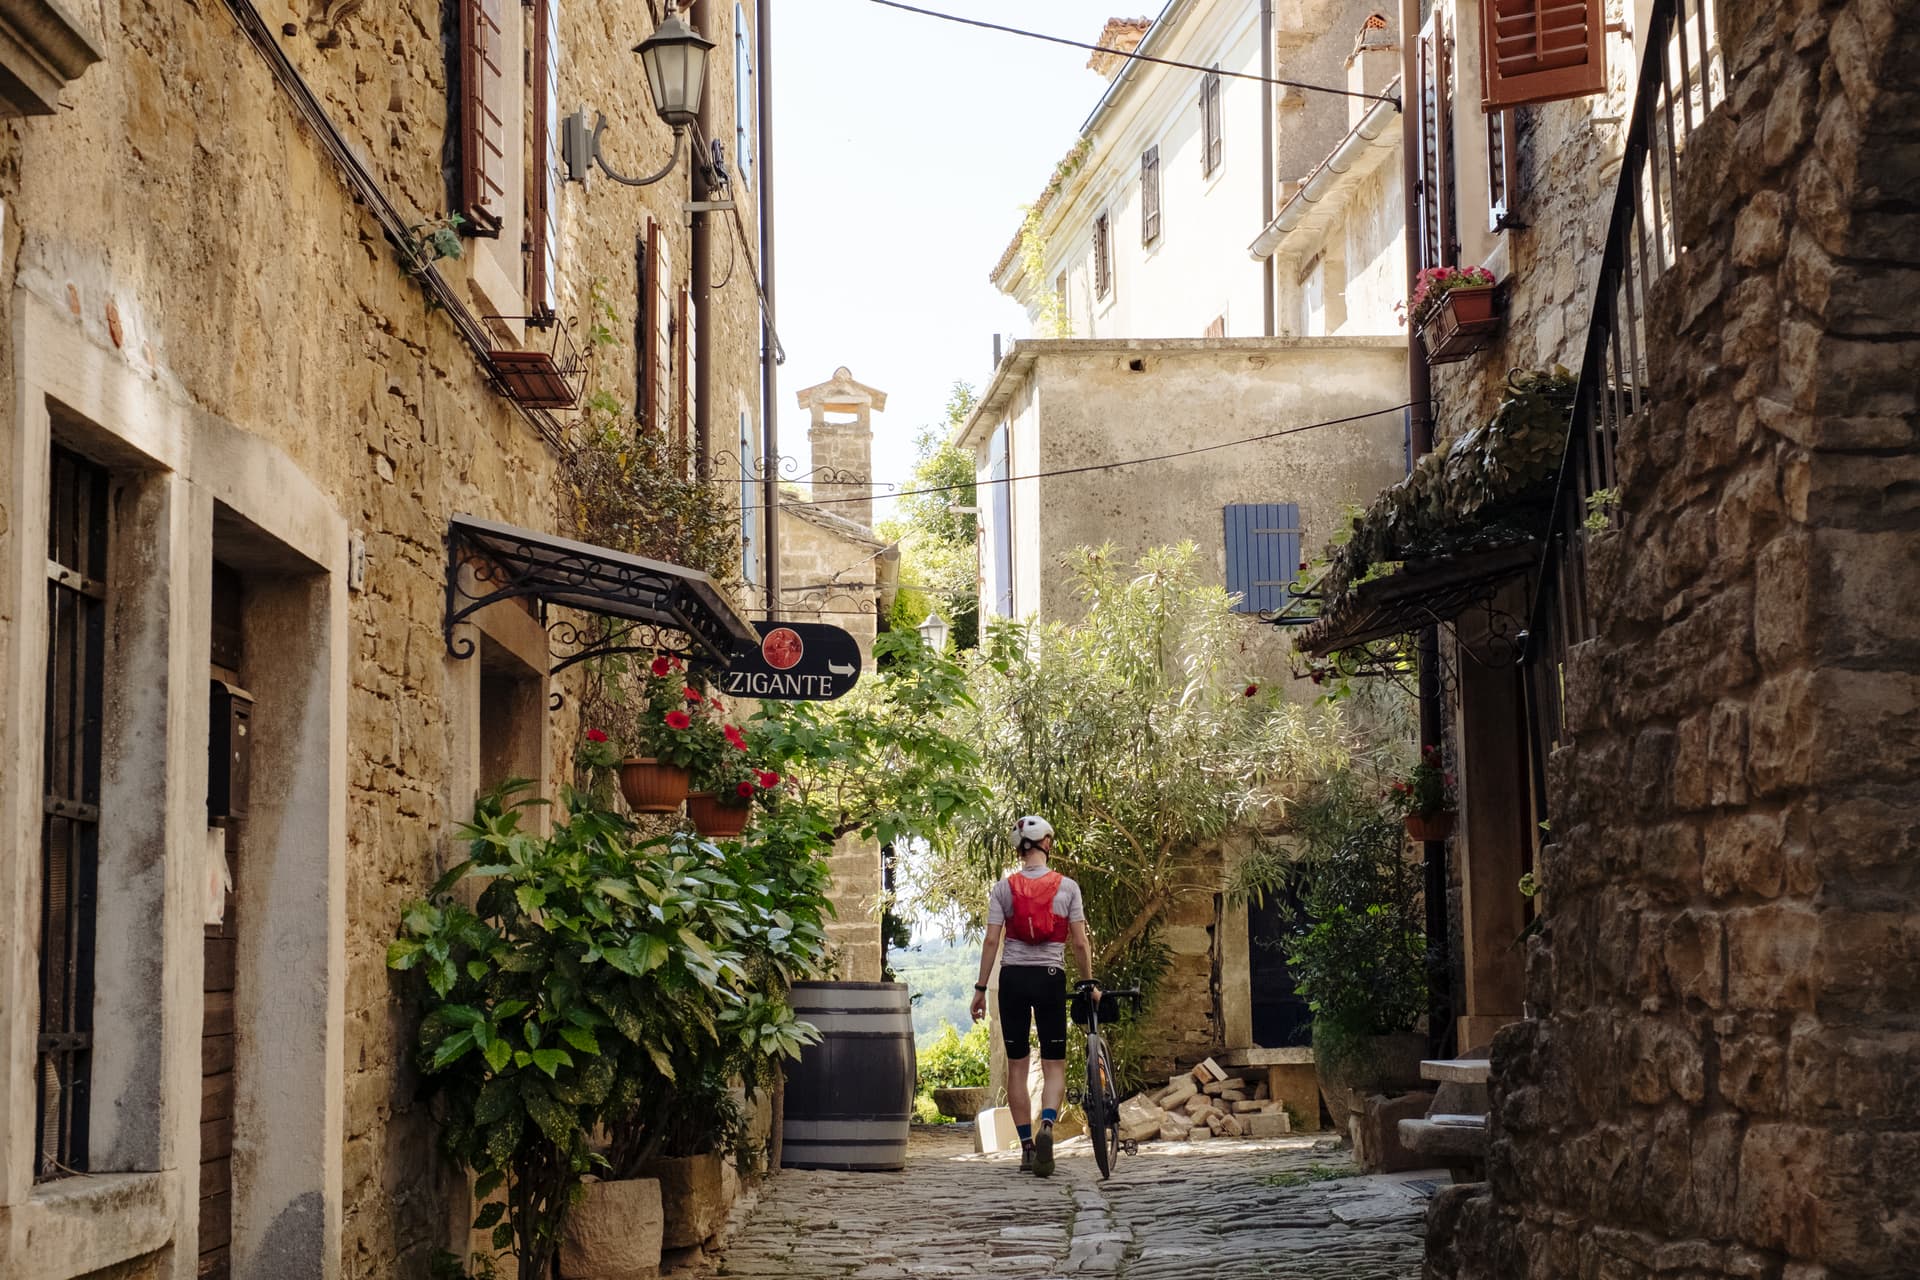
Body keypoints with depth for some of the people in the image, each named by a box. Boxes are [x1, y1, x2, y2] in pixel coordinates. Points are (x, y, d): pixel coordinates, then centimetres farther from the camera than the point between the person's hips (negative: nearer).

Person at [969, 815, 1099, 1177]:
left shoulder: (1004, 888, 2)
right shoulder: (1067, 887, 0)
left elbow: (991, 940, -3)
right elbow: (1080, 943, -1)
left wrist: (980, 989, 1)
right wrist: (1089, 984, 9)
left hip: (1013, 977, 1)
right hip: (1051, 977, -1)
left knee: (1016, 1066, 8)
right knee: (1054, 1065, 5)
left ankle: (1026, 1147, 7)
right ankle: (1046, 1127, -23)